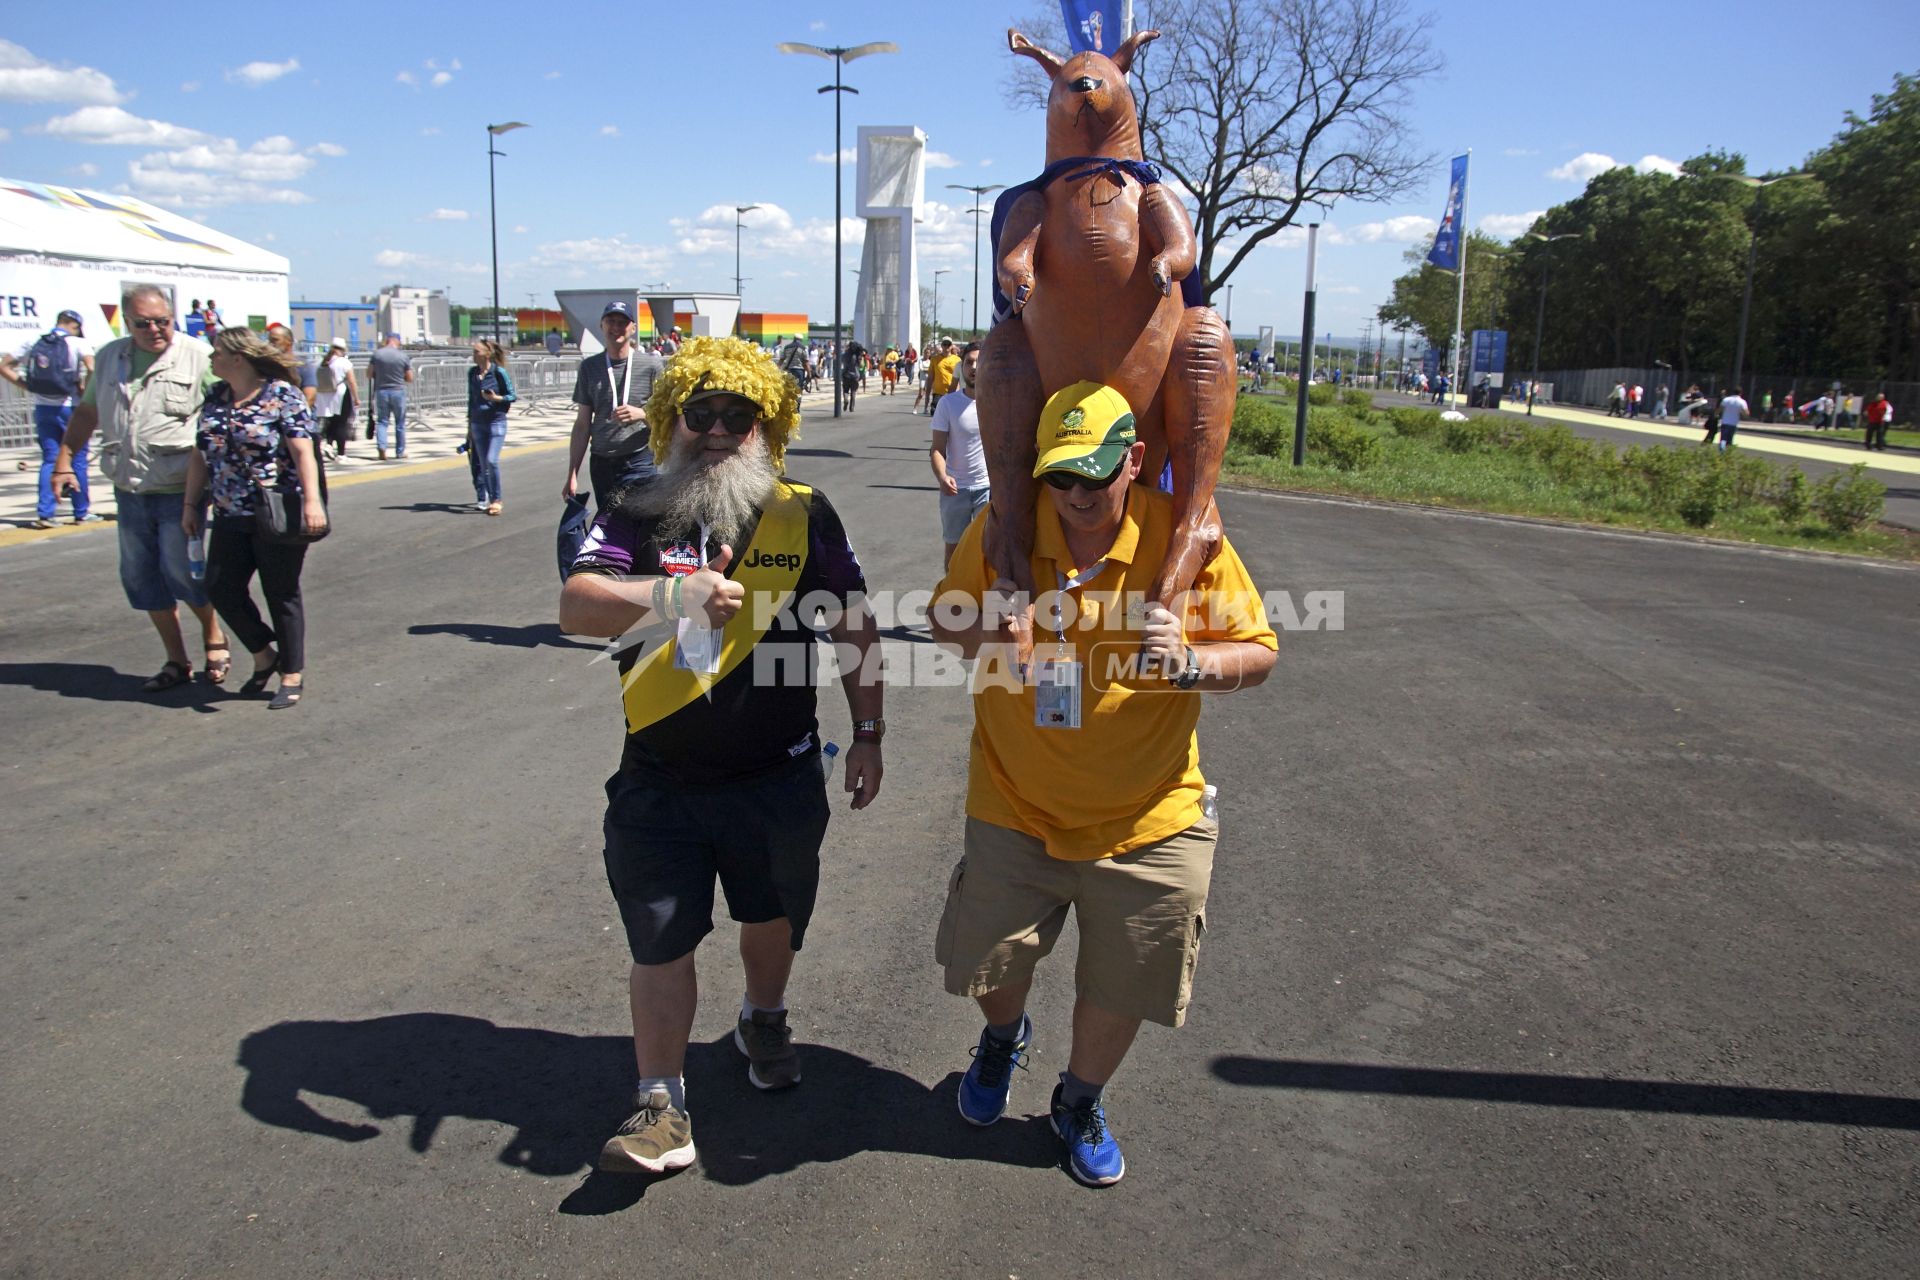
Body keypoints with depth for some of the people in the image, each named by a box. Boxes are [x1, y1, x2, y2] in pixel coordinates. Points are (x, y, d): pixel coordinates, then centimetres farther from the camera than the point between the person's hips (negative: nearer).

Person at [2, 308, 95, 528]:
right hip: (69, 408, -4)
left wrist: (27, 386, 9)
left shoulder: (33, 343, 9)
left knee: (49, 460, 8)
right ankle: (81, 512, 10)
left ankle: (44, 513, 1)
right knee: (77, 459, 6)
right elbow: (92, 369, -23)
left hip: (43, 408, 4)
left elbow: (4, 367, 11)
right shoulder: (78, 343, -5)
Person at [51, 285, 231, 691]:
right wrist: (64, 460, 15)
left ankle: (213, 635, 21)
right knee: (140, 576, 8)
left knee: (180, 571, -7)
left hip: (179, 490, -6)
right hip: (129, 490, 6)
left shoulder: (196, 356, -6)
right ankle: (176, 661, 20)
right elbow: (87, 411, 21)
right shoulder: (109, 357, 10)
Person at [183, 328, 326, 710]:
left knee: (281, 595, 2)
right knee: (221, 589, 5)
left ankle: (292, 676, 13)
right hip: (230, 517, 7)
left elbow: (303, 451, -16)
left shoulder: (282, 396, -9)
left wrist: (312, 500, -25)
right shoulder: (216, 397, 11)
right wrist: (191, 503, 13)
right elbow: (200, 455, 15)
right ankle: (264, 655, 25)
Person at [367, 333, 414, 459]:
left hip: (381, 391, 1)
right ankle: (400, 451, 15)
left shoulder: (377, 354, -2)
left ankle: (382, 446, -11)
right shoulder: (403, 356, -6)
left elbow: (369, 374, 2)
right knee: (400, 423, 10)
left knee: (382, 421, 8)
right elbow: (410, 378, -1)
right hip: (398, 391, -1)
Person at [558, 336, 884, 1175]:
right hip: (660, 783, -1)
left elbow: (852, 626, 7)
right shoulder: (634, 520, -4)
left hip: (780, 779, 2)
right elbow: (575, 608, -22)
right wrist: (673, 593, -40)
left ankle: (763, 1021, 51)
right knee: (659, 944, 4)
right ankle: (662, 1105, 19)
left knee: (773, 919, 21)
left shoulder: (805, 516, -1)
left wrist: (868, 733, 7)